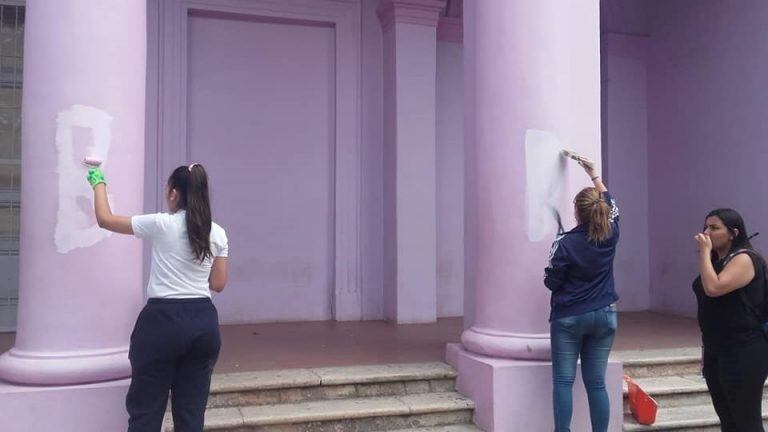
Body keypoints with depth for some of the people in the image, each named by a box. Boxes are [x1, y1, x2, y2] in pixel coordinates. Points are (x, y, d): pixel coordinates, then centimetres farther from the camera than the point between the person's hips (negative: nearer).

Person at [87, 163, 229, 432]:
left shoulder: (161, 225, -9)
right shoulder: (217, 233, 3)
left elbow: (105, 219, 3)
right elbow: (218, 284, 8)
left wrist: (98, 183, 18)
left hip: (163, 320, -4)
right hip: (203, 321, 4)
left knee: (145, 409, 10)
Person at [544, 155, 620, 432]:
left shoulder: (565, 242, -14)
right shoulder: (610, 236, -1)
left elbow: (551, 281, -10)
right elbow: (612, 205, 19)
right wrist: (593, 174, 25)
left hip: (568, 317, -4)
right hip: (604, 316, 4)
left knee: (563, 380, 0)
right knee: (596, 382, 8)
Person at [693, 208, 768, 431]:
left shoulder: (744, 259, -12)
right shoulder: (716, 261, 15)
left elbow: (714, 288, -28)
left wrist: (704, 252, -17)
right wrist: (706, 347, 19)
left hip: (743, 352, -9)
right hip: (716, 352, 9)